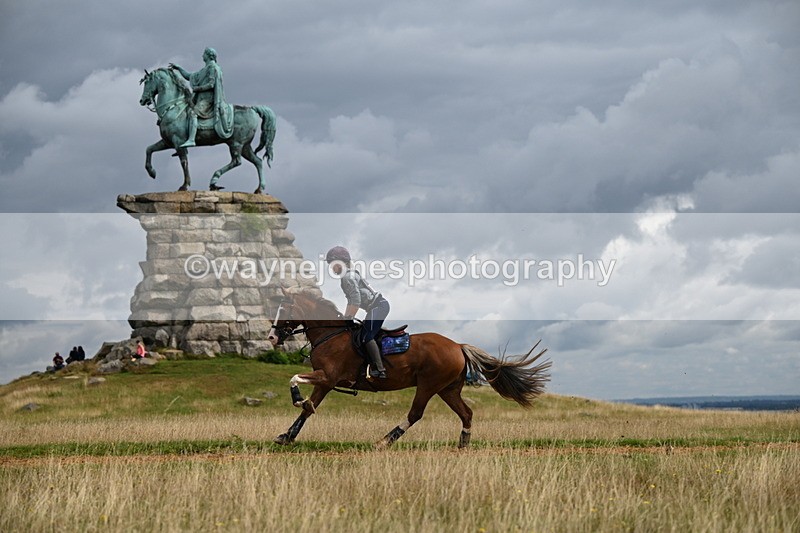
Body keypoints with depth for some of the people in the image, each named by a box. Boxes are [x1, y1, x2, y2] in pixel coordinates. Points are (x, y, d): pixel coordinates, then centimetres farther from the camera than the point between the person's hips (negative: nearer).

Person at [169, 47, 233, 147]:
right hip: (201, 98, 10)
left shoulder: (212, 67, -5)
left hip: (208, 99, -10)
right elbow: (190, 76, 29)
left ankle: (191, 140, -44)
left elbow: (211, 84, -15)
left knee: (192, 112, -30)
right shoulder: (204, 70, 25)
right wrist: (178, 68, 23)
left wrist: (197, 88, -13)